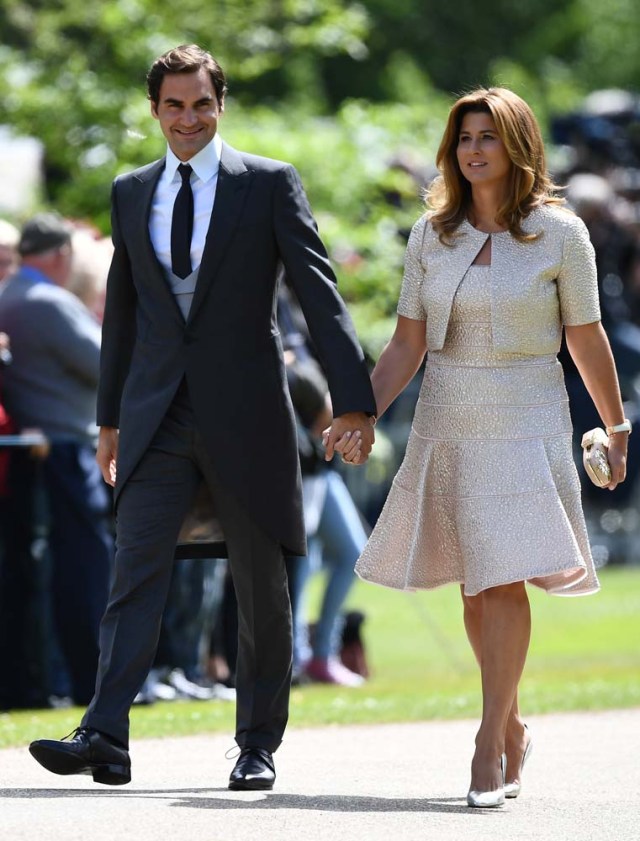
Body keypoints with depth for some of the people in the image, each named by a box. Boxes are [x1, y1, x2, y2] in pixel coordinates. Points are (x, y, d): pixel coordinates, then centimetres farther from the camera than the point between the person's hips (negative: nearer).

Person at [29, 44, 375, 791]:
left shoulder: (270, 184, -1)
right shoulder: (131, 193, 11)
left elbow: (318, 292, -5)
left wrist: (352, 396, -14)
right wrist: (110, 416, 19)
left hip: (245, 413, -2)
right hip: (158, 418, 2)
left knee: (261, 586, 5)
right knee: (135, 572, -9)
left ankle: (258, 746, 15)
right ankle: (105, 738, -17)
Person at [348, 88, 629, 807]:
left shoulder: (559, 233, -2)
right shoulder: (432, 235, 6)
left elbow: (587, 341, 4)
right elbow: (406, 346, 6)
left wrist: (616, 430, 11)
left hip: (525, 424, -3)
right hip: (446, 424, 3)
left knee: (503, 581, -13)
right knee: (476, 588, 6)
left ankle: (490, 744, -10)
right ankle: (511, 727, 22)